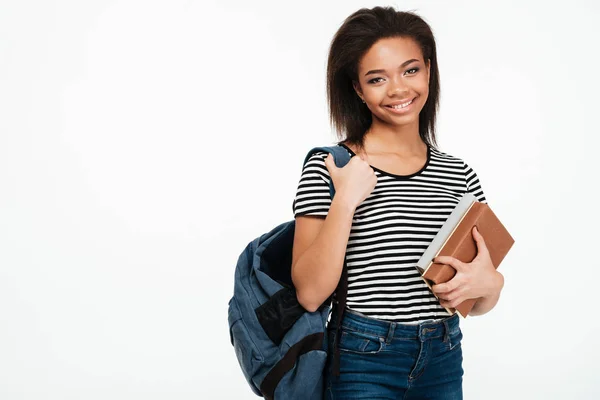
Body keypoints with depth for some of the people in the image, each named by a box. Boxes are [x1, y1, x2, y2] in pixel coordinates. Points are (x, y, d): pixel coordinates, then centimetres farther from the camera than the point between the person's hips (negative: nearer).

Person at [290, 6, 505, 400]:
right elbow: (309, 293, -14)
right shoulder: (329, 167, -8)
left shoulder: (458, 174, 3)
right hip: (364, 360, -4)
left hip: (443, 364, 4)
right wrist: (345, 200, -21)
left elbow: (477, 304, 10)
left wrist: (491, 282, -12)